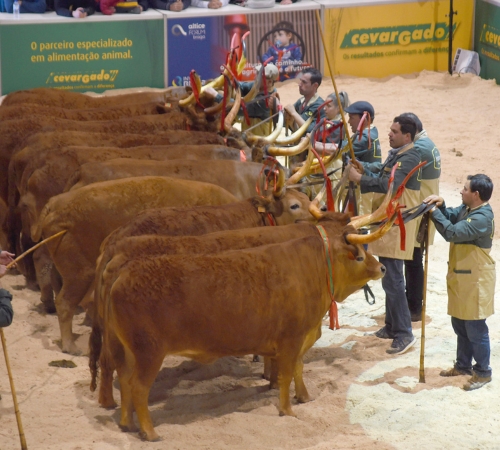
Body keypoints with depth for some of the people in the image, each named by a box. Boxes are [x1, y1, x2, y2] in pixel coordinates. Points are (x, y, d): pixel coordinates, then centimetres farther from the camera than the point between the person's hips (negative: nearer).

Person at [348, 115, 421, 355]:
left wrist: (360, 178, -25)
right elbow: (382, 174, 17)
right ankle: (392, 326, 28)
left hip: (398, 226, -10)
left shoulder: (409, 158, -18)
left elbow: (390, 184, -29)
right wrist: (363, 168, 0)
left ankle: (404, 334, -7)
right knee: (390, 277, 17)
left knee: (392, 280, -11)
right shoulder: (396, 154, 13)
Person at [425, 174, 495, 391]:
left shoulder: (481, 218, -26)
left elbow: (452, 233, -33)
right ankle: (463, 365, 33)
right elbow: (451, 217, 15)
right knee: (459, 325, 20)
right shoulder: (467, 209, 4)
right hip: (461, 278, 10)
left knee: (475, 329, 0)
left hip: (475, 281, -10)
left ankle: (483, 372, 11)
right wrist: (440, 205, -6)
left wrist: (434, 212, -24)